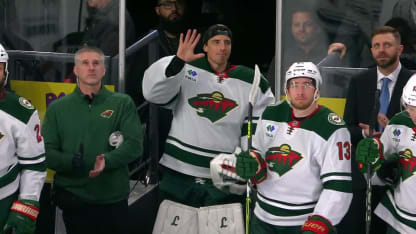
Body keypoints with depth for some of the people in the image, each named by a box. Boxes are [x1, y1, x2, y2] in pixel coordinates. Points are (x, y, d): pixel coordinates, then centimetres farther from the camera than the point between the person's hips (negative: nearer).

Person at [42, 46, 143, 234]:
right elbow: (46, 152, 2)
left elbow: (134, 145, -6)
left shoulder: (122, 103, 4)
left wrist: (107, 160, -23)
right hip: (73, 201, 0)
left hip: (113, 199, 0)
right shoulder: (57, 108, 8)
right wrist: (70, 161, -18)